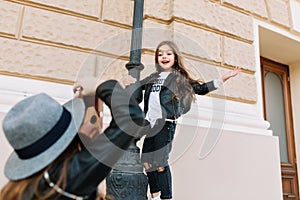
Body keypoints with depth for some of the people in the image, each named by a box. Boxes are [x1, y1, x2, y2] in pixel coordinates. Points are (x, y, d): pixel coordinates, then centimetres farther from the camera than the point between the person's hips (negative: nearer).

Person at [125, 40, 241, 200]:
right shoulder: (153, 77, 18)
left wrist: (223, 79, 1)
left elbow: (201, 89, 4)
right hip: (151, 124, 6)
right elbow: (137, 95, 31)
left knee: (161, 163, -8)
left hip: (166, 124, -5)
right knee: (146, 161, 9)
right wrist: (131, 84, 12)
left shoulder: (179, 78, 6)